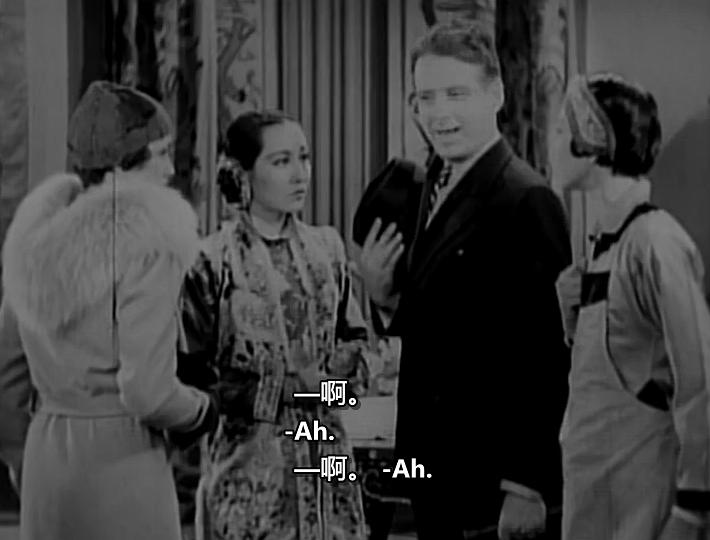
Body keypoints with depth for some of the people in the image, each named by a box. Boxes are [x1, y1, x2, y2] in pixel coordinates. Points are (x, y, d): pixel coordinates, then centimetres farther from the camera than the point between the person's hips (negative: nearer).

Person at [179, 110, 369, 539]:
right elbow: (189, 375, -8)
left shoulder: (326, 247, 8)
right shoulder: (213, 261, -8)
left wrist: (342, 366, -5)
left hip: (327, 455, 5)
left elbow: (354, 339, 17)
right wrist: (282, 388, -15)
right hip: (248, 462, -4)